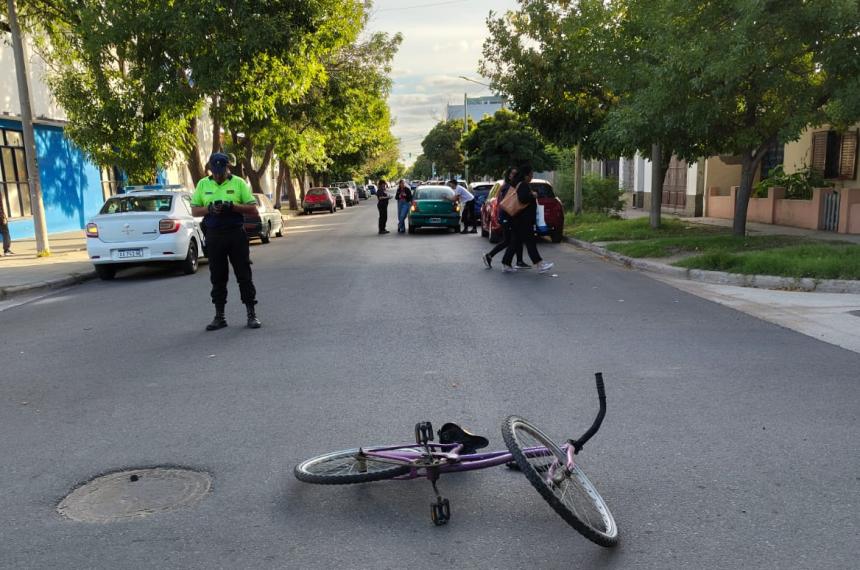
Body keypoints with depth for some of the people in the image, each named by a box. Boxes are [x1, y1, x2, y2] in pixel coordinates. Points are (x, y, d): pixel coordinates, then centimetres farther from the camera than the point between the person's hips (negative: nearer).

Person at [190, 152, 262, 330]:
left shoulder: (239, 183, 0)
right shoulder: (203, 184, 8)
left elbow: (253, 209, -2)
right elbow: (194, 210, 9)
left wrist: (233, 206, -18)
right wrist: (209, 209, -12)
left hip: (236, 234, -2)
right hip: (214, 236, 2)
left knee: (244, 275, 0)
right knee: (217, 278, 7)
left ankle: (252, 314, 8)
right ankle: (219, 317, 16)